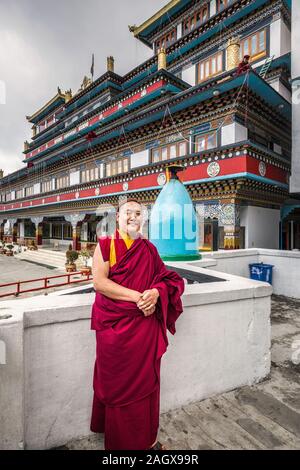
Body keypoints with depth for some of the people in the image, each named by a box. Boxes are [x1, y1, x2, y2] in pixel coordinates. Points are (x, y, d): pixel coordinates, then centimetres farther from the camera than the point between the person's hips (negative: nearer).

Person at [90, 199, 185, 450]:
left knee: (146, 379, 13)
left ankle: (147, 438, 37)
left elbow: (168, 277, 8)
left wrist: (155, 293, -14)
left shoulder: (149, 248, 6)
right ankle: (118, 439, 37)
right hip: (114, 324, -2)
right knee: (117, 382, 12)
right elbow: (99, 282, -14)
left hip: (145, 324, 3)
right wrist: (138, 296, -20)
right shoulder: (105, 245, -4)